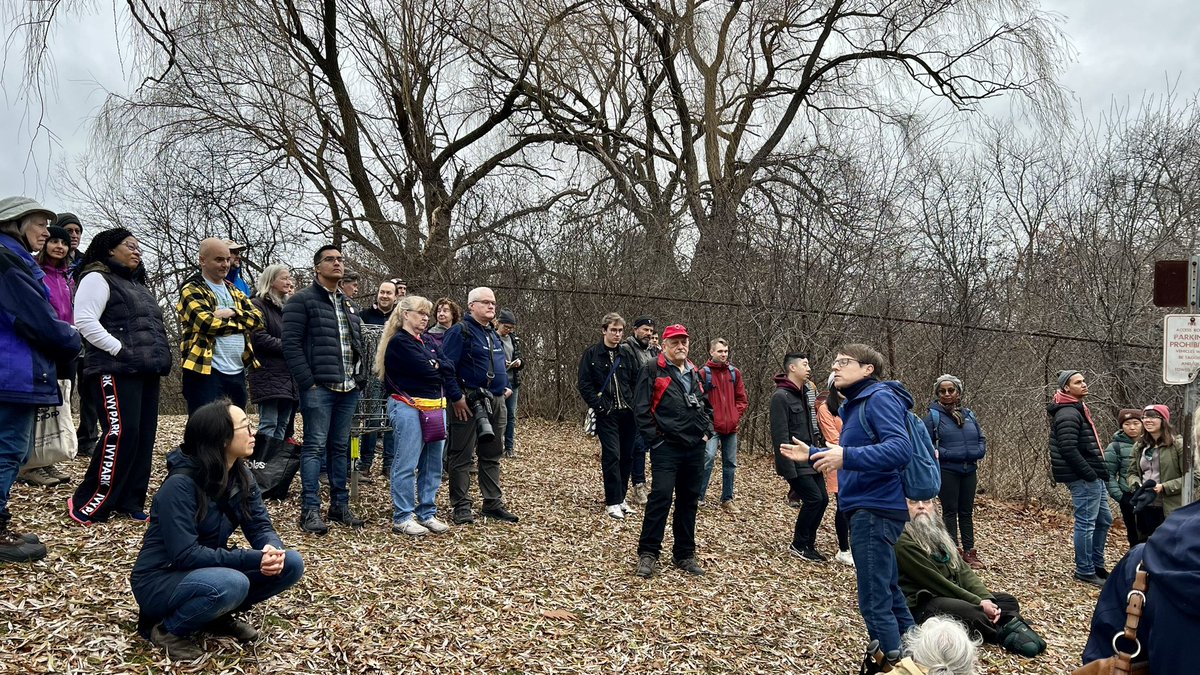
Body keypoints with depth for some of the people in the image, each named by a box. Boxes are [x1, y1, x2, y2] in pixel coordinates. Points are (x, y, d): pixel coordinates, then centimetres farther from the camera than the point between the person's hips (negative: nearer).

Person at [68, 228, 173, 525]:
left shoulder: (137, 285, 25)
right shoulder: (97, 278, -2)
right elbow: (85, 321, -15)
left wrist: (159, 360, 14)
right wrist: (120, 350, -18)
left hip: (146, 371, 9)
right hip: (118, 370, -9)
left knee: (144, 435, 5)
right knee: (121, 433, -16)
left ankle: (129, 501, 11)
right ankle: (88, 504, -7)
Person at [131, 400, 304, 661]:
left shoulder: (241, 476, -3)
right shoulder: (180, 485, -25)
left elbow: (260, 526, -3)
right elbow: (185, 555, -30)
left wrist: (272, 550, -27)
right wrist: (252, 559, -32)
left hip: (208, 570, 7)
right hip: (160, 580, -7)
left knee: (291, 563, -11)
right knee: (231, 584, -37)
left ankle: (218, 615, 6)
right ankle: (165, 628, -9)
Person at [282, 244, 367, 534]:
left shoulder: (347, 304, 20)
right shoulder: (302, 301, -3)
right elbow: (291, 344, -10)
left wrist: (359, 378, 12)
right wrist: (307, 382, -15)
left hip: (348, 389, 7)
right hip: (319, 388, -7)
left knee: (340, 447, 11)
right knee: (315, 447, -4)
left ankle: (340, 505, 19)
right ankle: (310, 510, 1)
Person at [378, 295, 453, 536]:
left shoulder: (424, 342, 20)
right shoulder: (399, 342, -6)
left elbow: (447, 371, 13)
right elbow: (426, 371, -14)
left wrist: (435, 367, -6)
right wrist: (438, 369, 4)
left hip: (435, 407, 9)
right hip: (409, 408, -8)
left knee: (432, 465, 9)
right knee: (406, 465, -6)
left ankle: (427, 513, 17)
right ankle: (402, 517, 1)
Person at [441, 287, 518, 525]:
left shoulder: (493, 334, 18)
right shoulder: (460, 331, -10)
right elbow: (446, 366, -17)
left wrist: (505, 387, 17)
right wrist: (456, 397, -19)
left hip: (496, 403, 9)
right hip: (469, 404, -8)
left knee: (492, 456, 13)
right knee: (462, 457, 0)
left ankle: (493, 503, 21)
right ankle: (461, 506, 6)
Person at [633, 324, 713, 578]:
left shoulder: (695, 374, 16)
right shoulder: (653, 371, -4)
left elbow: (707, 405, 26)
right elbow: (641, 409, -9)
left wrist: (707, 431, 12)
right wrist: (654, 440, -13)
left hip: (695, 448, 6)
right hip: (666, 447, -6)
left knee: (689, 500, 10)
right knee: (661, 496, -14)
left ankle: (684, 554, 20)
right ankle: (648, 553, -4)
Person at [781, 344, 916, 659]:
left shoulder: (880, 398, -13)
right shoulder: (854, 405, 17)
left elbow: (900, 449, -27)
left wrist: (847, 456, -36)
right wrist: (812, 455, 19)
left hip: (876, 510, -11)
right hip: (868, 509, 11)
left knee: (875, 603, -5)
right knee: (888, 592, 20)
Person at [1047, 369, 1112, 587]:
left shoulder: (1078, 409, 17)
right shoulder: (1068, 414, -16)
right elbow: (1068, 449, -24)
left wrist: (1098, 472, 14)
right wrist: (1089, 473, -21)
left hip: (1092, 476, 11)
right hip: (1083, 478, -11)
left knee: (1104, 519, 18)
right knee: (1086, 523, -4)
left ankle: (1097, 565, 29)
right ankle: (1085, 571, 6)